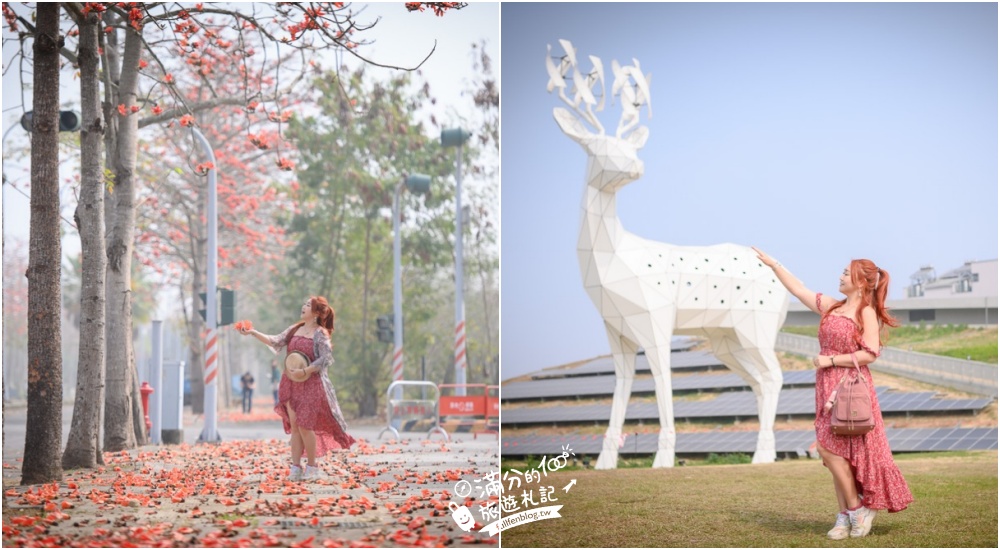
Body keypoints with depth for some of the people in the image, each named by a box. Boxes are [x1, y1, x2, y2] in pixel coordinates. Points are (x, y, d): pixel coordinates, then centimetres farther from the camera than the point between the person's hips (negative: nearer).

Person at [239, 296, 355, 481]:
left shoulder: (320, 334, -7)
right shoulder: (294, 329, 12)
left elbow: (326, 358, -14)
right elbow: (275, 342, 8)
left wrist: (305, 371, -21)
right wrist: (253, 333, 0)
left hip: (311, 384, -6)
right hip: (291, 384, 6)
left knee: (304, 426, -7)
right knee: (294, 426, 4)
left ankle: (312, 467, 6)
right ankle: (296, 467, 6)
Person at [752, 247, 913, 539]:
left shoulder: (866, 313, -8)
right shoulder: (831, 307, 12)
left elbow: (870, 353, -16)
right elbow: (798, 289, 19)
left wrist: (831, 360, -14)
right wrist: (773, 264, 20)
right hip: (828, 387, 7)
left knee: (830, 448, -12)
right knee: (836, 453, 6)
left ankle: (857, 509, 0)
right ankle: (845, 517, 10)